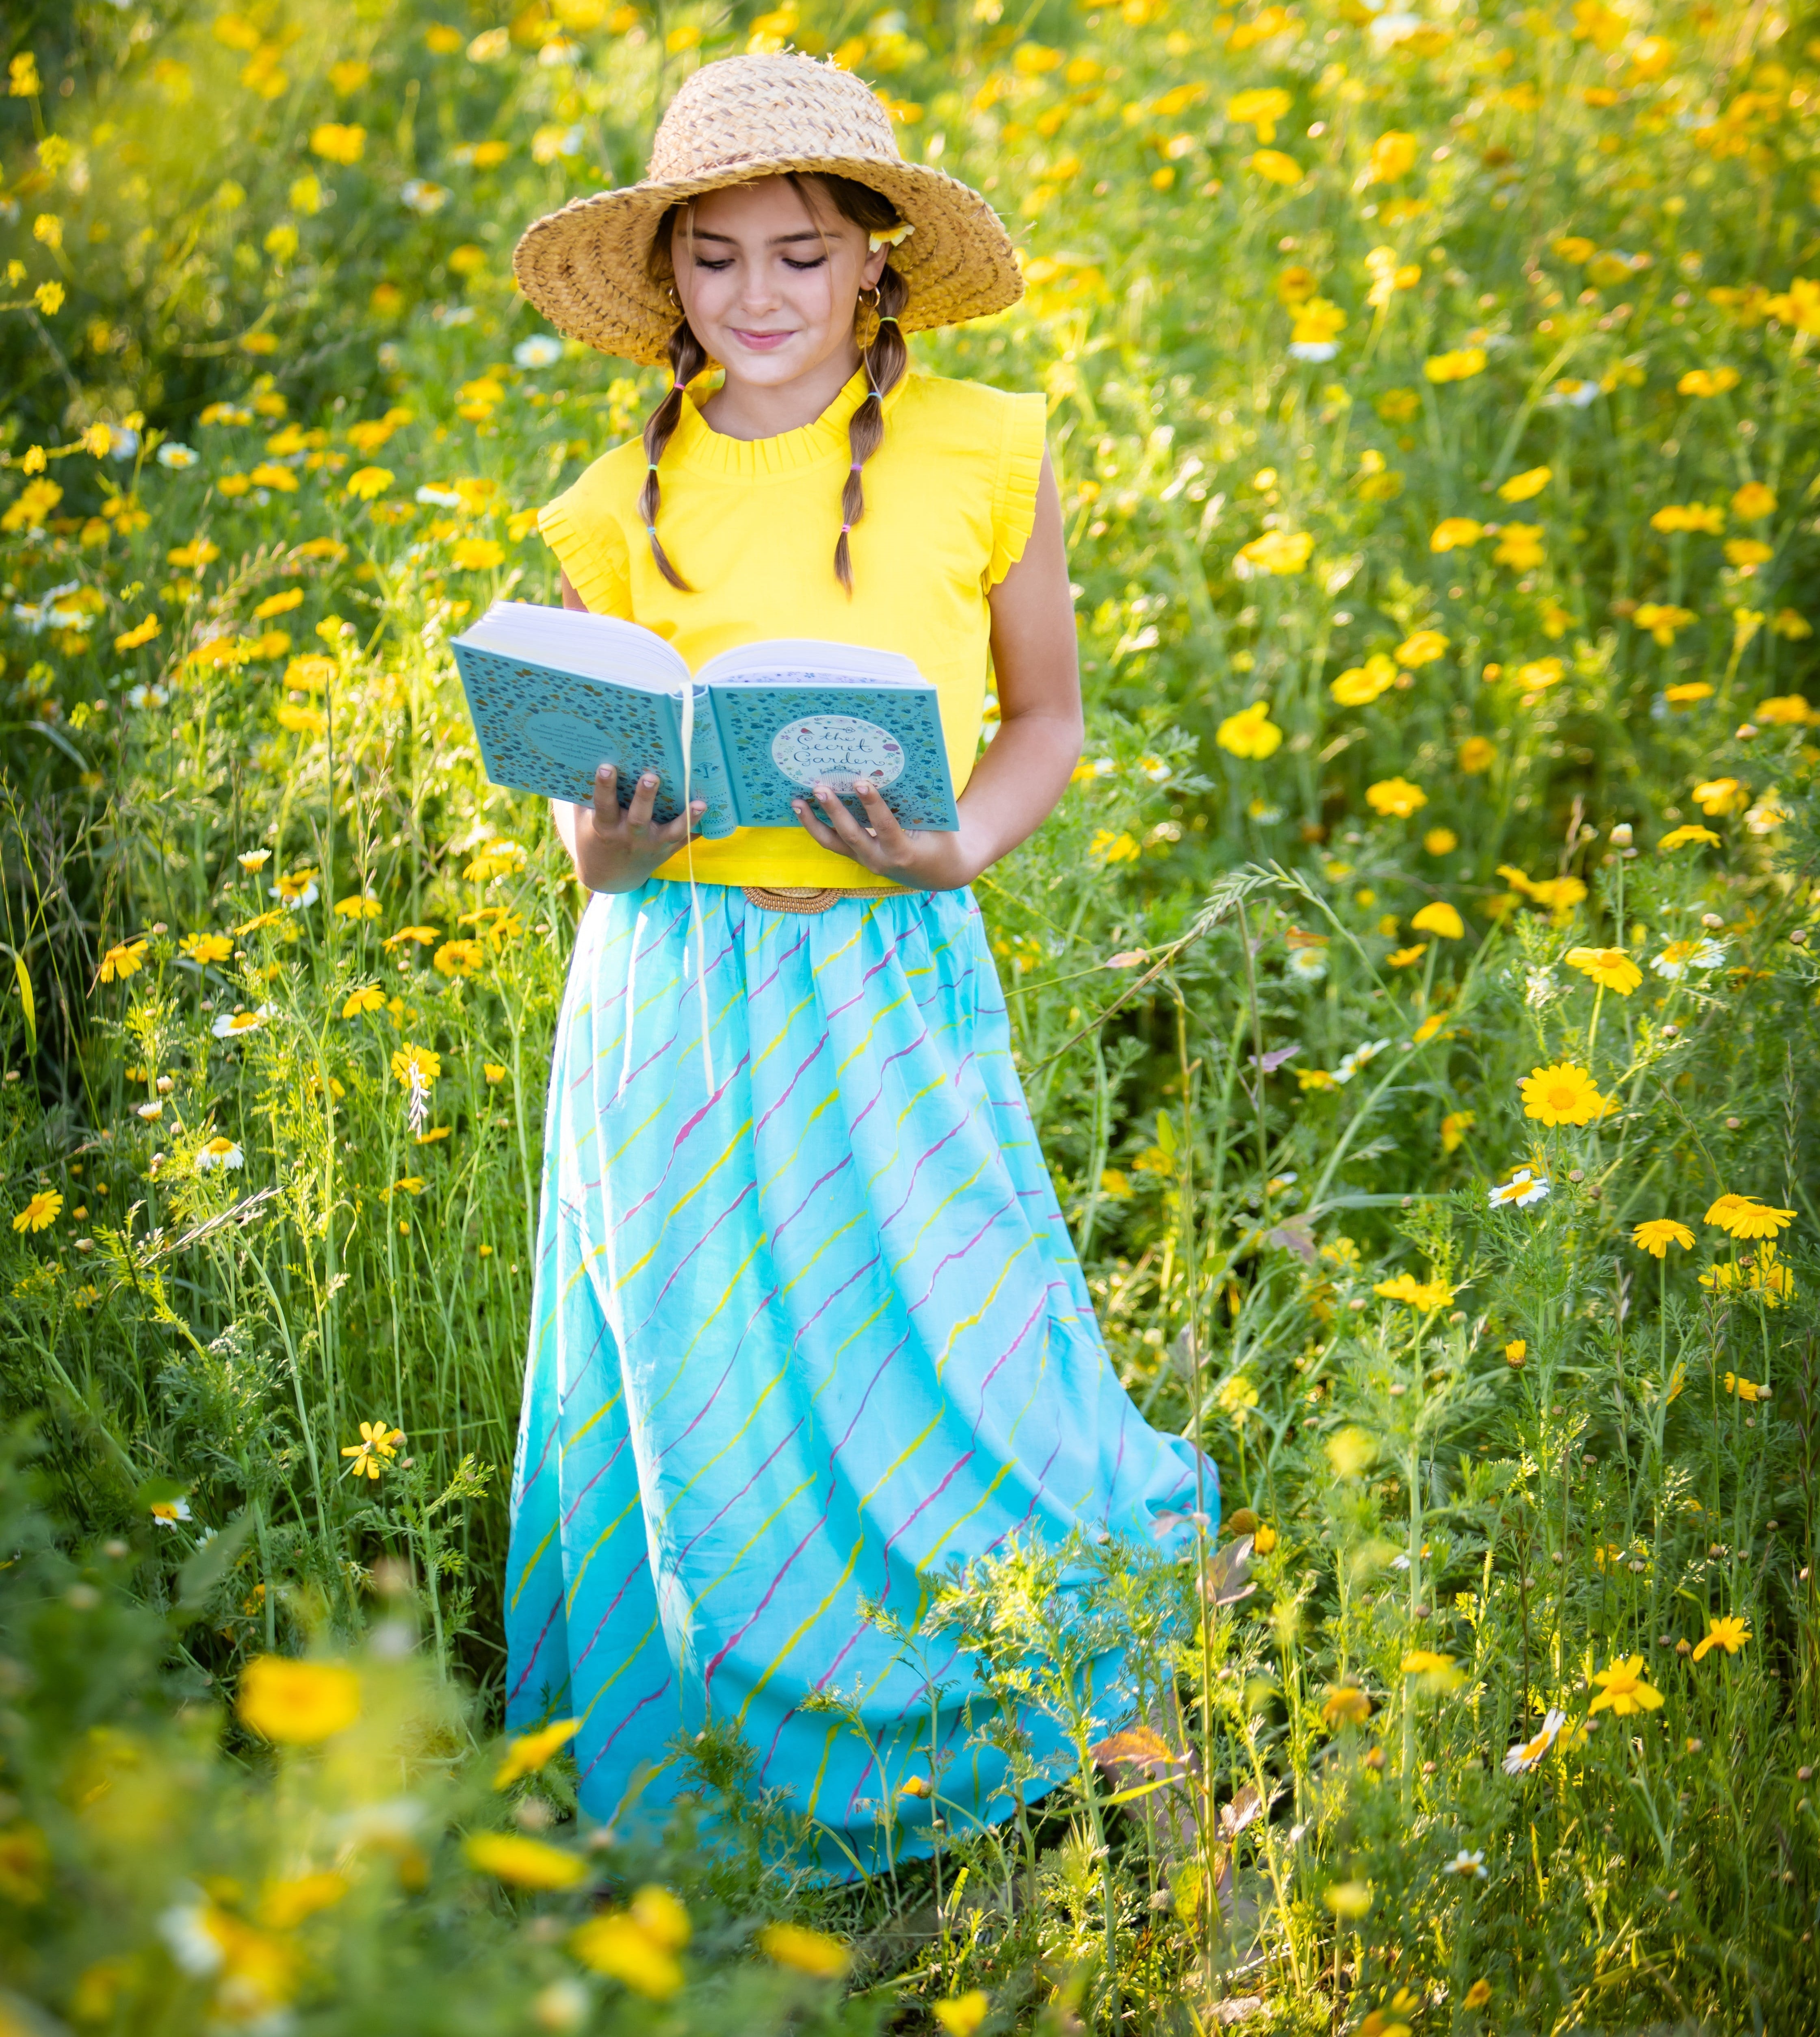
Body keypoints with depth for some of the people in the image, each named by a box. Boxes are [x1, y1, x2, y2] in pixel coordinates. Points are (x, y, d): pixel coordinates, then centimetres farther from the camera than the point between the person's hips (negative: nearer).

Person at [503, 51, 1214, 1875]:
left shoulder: (982, 457, -1)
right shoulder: (623, 510, 3)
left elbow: (1045, 719, 8)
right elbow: (592, 785, 12)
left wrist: (951, 849, -11)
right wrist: (599, 852, -11)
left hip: (894, 991, -1)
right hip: (674, 1004, 2)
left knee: (958, 1382, -2)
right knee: (706, 1432, 7)